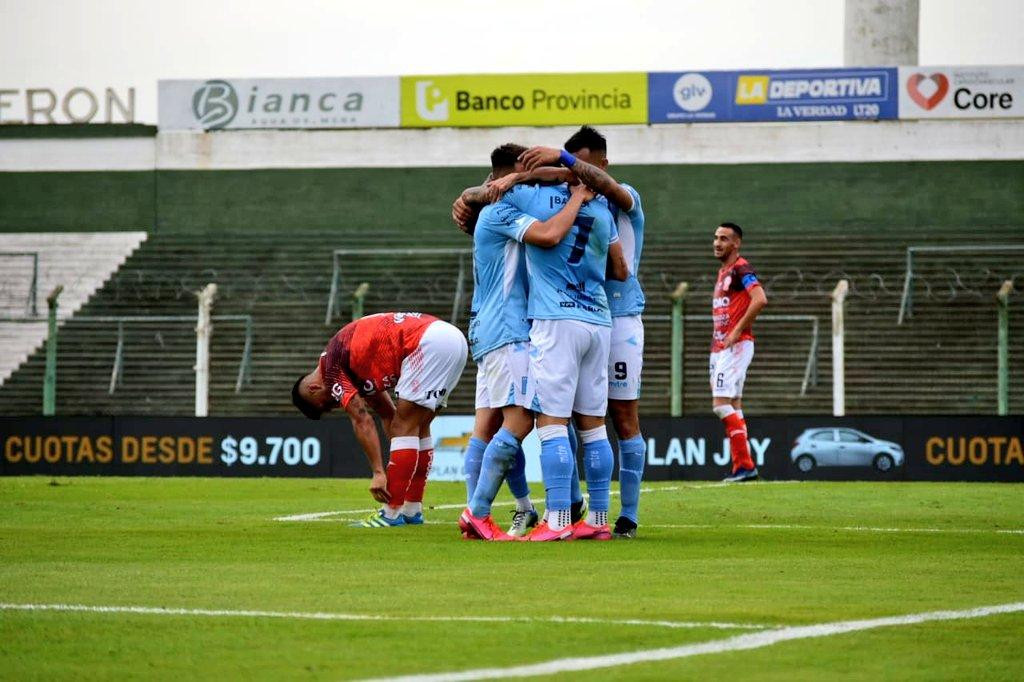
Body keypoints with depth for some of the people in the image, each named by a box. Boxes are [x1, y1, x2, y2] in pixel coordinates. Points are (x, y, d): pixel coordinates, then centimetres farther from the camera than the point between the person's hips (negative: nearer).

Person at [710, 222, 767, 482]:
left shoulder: (741, 269, -11)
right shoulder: (723, 271, 19)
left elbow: (760, 299, -25)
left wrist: (737, 331, -21)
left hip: (736, 346, -10)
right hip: (719, 348, 10)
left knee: (721, 404, -16)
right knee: (733, 407, 8)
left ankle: (745, 464, -14)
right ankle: (742, 466, 9)